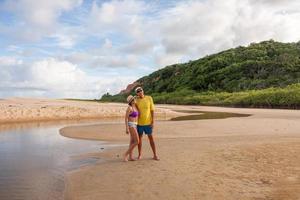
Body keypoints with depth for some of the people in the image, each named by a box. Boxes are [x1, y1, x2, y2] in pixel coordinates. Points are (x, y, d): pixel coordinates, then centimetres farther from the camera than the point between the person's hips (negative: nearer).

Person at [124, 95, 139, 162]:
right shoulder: (129, 108, -16)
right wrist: (127, 128, -21)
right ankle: (126, 154, -2)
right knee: (137, 142, -11)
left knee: (132, 141, 8)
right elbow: (126, 118, -16)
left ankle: (130, 157, 13)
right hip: (131, 125, -9)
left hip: (134, 125, 9)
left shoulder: (135, 106, 11)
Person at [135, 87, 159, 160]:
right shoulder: (136, 100, -2)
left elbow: (152, 110, -2)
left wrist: (153, 122, -8)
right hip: (139, 122, 1)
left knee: (151, 138, 2)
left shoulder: (149, 98, -5)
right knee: (139, 138, 8)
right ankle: (140, 154, 22)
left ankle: (155, 155, 11)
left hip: (148, 122, -1)